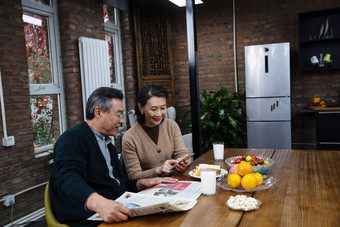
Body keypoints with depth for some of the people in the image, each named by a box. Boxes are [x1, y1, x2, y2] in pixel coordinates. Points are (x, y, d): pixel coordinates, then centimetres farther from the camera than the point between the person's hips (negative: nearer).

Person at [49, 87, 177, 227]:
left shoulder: (108, 144, 23)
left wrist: (144, 183, 10)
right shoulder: (72, 139, -7)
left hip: (119, 214, 9)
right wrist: (100, 203, -43)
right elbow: (68, 178, -25)